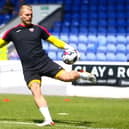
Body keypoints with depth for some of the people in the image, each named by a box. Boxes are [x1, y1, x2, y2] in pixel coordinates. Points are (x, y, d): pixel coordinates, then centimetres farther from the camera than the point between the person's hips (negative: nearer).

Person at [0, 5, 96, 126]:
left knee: (66, 76, -13)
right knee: (35, 91, -19)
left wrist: (68, 47, 2)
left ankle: (82, 74, 21)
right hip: (29, 69, 0)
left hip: (44, 62, 0)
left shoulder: (38, 29, 8)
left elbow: (53, 40, 13)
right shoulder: (12, 32, 8)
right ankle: (48, 120, -17)